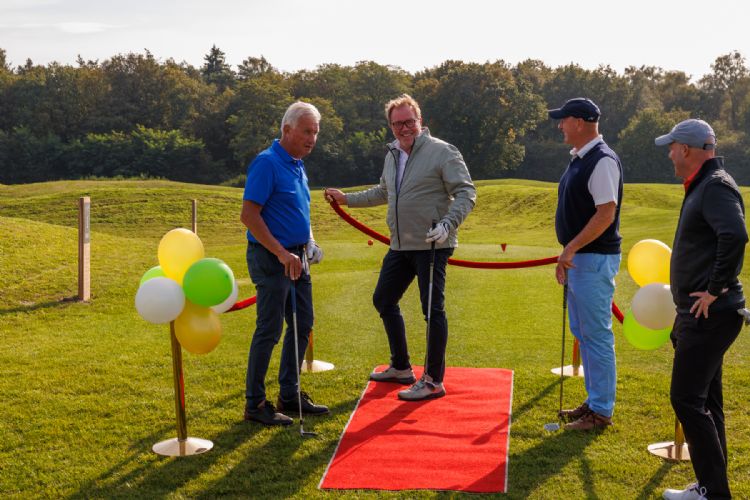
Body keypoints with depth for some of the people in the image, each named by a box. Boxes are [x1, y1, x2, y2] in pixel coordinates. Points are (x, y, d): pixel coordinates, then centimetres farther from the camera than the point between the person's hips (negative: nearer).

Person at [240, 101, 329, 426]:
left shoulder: (297, 165, 14)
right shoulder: (267, 163, -15)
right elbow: (249, 214, -21)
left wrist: (308, 242, 9)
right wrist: (281, 253, -23)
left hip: (296, 257, 9)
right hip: (271, 258, -9)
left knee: (302, 325, 13)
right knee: (269, 330, -4)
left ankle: (289, 395, 25)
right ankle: (255, 404, 6)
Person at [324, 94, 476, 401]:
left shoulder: (442, 152, -11)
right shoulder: (392, 156, 14)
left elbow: (466, 192, -15)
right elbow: (383, 192, 30)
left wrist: (447, 224, -28)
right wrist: (347, 199, 29)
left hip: (432, 246, -9)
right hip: (400, 246, 9)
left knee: (433, 309, -4)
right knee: (383, 300, 15)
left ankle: (434, 381, 6)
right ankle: (401, 367, 30)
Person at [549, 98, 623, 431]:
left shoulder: (603, 160, -16)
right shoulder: (579, 160, 15)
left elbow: (606, 213, -23)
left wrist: (572, 247, -22)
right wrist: (566, 256, 17)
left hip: (595, 259, -10)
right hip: (578, 259, 10)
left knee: (597, 335, -4)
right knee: (583, 334, 16)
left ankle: (601, 412, 5)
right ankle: (594, 401, 28)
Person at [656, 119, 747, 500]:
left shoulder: (716, 187, -16)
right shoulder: (702, 186, 15)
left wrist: (715, 290, -26)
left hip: (710, 314, -10)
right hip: (701, 313, 10)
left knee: (687, 399, -7)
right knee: (704, 401, 14)